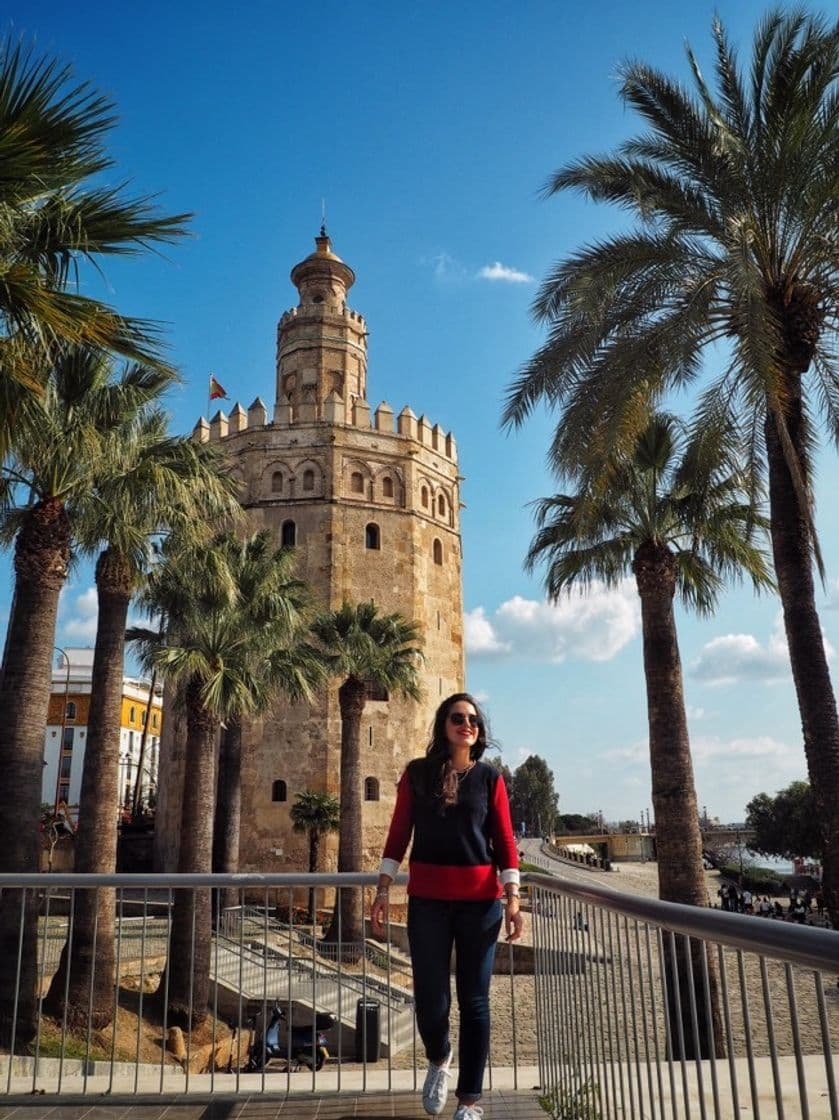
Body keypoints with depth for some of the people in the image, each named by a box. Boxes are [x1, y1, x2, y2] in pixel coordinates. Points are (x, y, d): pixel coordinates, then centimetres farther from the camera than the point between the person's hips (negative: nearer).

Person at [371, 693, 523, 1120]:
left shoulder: (490, 778, 3)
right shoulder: (417, 773, 3)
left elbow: (504, 840, 1)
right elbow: (398, 834, 4)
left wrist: (512, 898, -8)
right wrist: (382, 890, -1)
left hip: (480, 899, 0)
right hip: (427, 900, 0)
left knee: (474, 1000, 6)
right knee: (430, 999, 2)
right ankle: (438, 1060, 36)